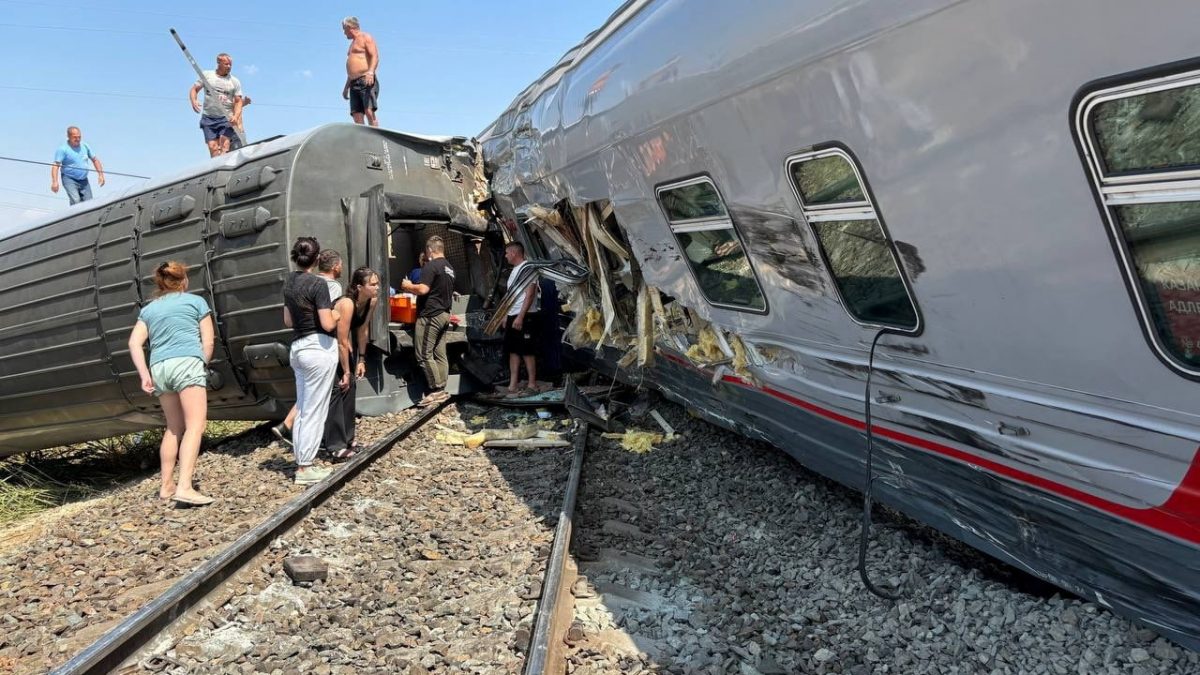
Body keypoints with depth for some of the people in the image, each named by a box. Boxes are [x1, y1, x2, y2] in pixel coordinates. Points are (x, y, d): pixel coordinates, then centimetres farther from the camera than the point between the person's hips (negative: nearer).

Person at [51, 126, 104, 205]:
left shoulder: (85, 146, 7)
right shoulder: (63, 149, -9)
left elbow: (95, 160, 18)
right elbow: (56, 165, -15)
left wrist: (100, 175, 8)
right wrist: (55, 182, -27)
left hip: (84, 181, 5)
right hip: (69, 180, -5)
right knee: (76, 201, -24)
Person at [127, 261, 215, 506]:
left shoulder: (149, 309, 22)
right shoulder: (196, 301, 13)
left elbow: (134, 343, 8)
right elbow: (208, 342, 6)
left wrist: (144, 375, 4)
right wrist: (202, 367, 18)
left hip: (159, 367, 5)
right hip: (188, 362, -5)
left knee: (174, 428, 17)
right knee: (195, 425, -12)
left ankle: (166, 485, 19)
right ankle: (184, 487, -25)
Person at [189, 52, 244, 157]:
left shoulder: (235, 82, 6)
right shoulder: (206, 75, 8)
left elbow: (238, 101, 5)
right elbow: (194, 89, 13)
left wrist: (235, 116, -13)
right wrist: (193, 101, -8)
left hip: (227, 118, -1)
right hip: (208, 117, 1)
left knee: (224, 141, -22)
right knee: (212, 146, -8)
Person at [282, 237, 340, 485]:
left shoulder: (289, 283, 10)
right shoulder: (318, 283, -14)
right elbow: (328, 324, -17)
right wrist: (336, 316, 2)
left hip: (298, 347, 8)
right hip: (319, 348, -8)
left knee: (302, 409, 15)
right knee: (315, 411, -2)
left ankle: (302, 462, 20)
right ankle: (305, 469, 2)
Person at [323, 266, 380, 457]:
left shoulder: (371, 302, -11)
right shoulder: (347, 304, -33)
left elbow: (362, 331, 1)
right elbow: (342, 342, -29)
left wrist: (361, 360, 2)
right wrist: (346, 371, -23)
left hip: (343, 344, 8)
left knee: (350, 387, 8)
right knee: (337, 389, -11)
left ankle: (347, 438, 18)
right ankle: (336, 445, -7)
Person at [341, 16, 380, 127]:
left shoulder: (366, 38, 4)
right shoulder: (353, 43, 29)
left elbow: (375, 57, -11)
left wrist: (371, 72, -28)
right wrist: (346, 87, 27)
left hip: (366, 81, -8)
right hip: (354, 84, 8)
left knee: (369, 111, -22)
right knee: (357, 117, -5)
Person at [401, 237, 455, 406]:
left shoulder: (431, 266, -12)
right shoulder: (449, 268, 16)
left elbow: (423, 289, -21)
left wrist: (408, 286, -2)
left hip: (430, 315, -9)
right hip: (444, 314, 9)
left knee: (424, 355, -6)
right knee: (440, 355, 9)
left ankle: (437, 390, -6)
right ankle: (442, 391, 11)